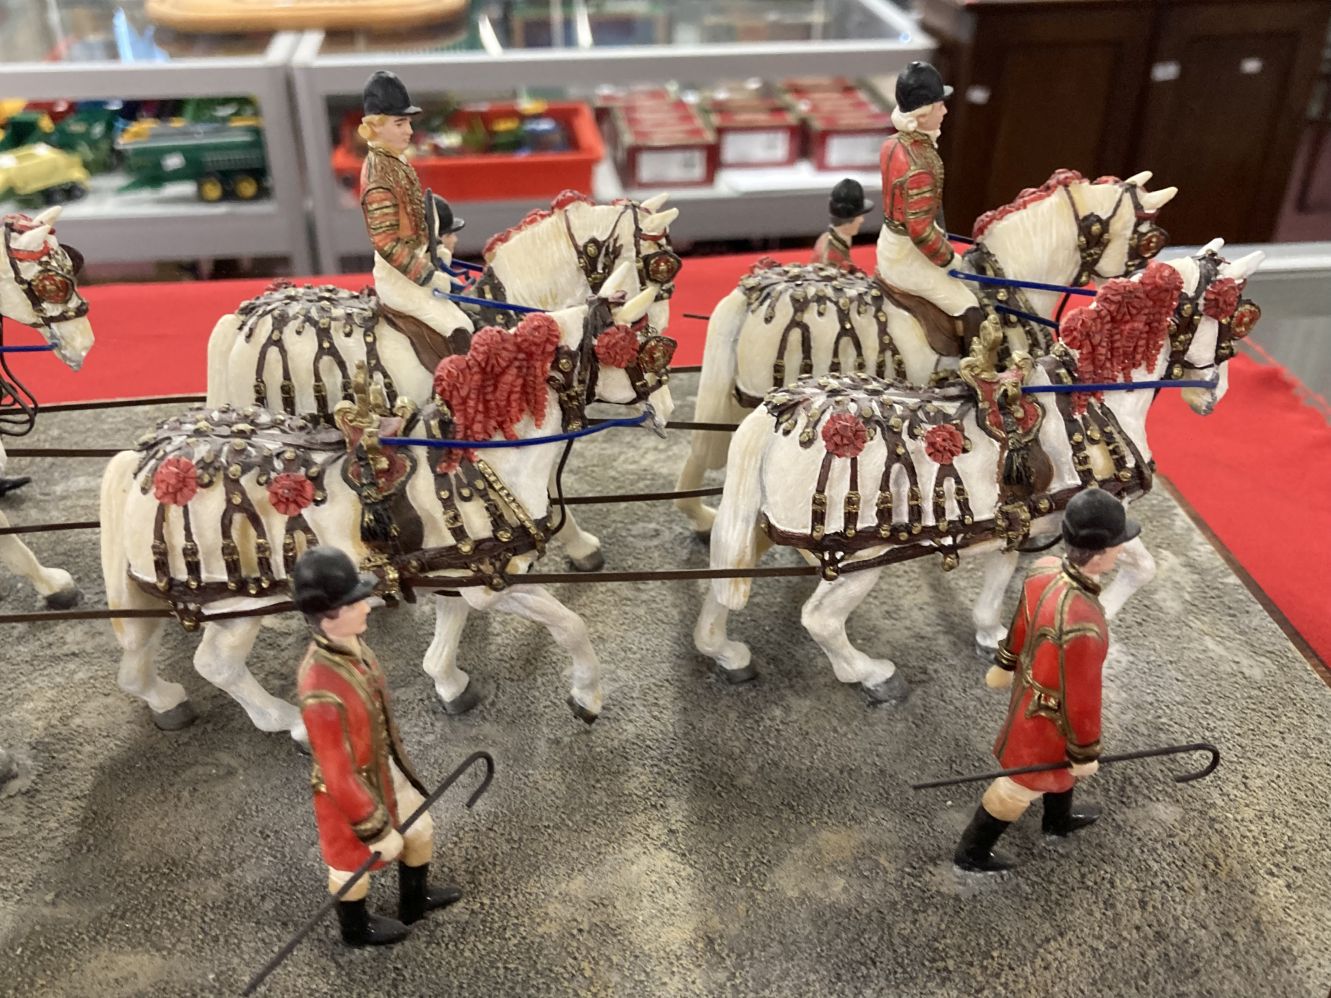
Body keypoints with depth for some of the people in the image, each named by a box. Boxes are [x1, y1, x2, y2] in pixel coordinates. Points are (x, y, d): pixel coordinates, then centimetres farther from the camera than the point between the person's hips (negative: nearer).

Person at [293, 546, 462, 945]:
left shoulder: (348, 642, -17)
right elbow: (339, 776, -31)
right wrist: (379, 831, -18)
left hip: (385, 767, 7)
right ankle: (357, 928, 56)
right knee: (354, 862, 23)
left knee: (420, 830, 29)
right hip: (352, 789, -7)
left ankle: (415, 899, 59)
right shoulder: (321, 691, -43)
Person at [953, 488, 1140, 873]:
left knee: (1063, 762, 34)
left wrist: (1005, 664, 19)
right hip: (1048, 714, -7)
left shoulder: (1045, 570, -21)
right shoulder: (1082, 626, -46)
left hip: (1032, 682, 7)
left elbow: (1022, 620, 0)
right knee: (1020, 784, 19)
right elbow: (1081, 698, -30)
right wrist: (1085, 755, -13)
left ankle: (1059, 819, 63)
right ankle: (972, 852, 42)